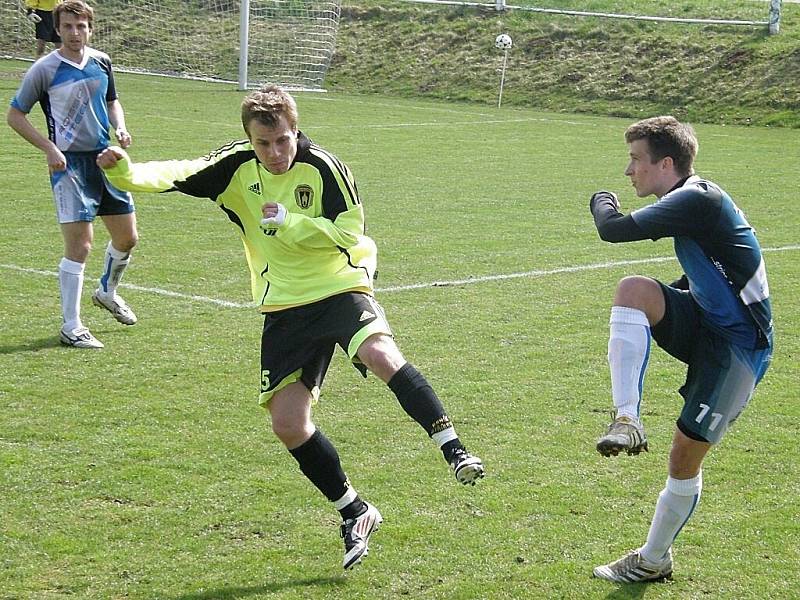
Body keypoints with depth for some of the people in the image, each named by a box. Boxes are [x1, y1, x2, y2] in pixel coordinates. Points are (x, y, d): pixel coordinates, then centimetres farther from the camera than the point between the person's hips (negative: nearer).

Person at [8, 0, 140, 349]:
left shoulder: (101, 62, 6)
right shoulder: (45, 69, -10)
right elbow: (14, 115, -4)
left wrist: (120, 127, 2)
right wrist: (49, 148, -15)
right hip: (69, 163, -6)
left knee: (127, 238, 13)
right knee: (80, 245, -13)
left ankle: (107, 292, 42)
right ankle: (71, 328, -4)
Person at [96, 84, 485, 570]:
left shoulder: (322, 166, -12)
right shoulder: (235, 167, -3)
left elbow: (350, 232, -14)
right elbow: (176, 176, -8)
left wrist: (287, 221, -19)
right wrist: (125, 171, -25)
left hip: (340, 288, -4)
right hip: (284, 307, 4)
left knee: (380, 354, -35)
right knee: (288, 424, 0)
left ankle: (454, 450, -28)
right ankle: (356, 515, 16)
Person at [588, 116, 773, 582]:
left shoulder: (697, 200, -21)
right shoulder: (692, 201, 10)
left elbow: (613, 229, -26)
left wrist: (602, 201, -4)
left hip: (737, 347, -9)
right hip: (704, 323, 9)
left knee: (687, 452, -4)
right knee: (634, 289, -18)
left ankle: (655, 560, 15)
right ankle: (628, 421, -22)